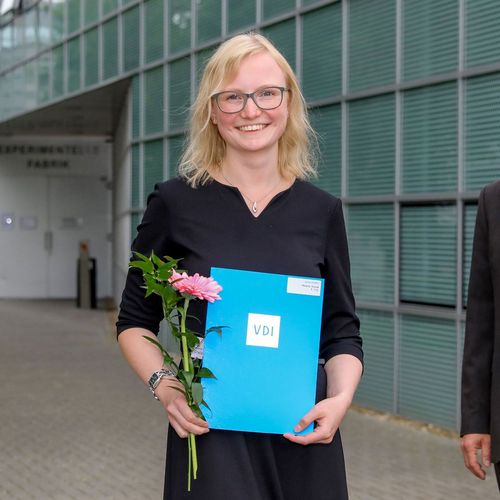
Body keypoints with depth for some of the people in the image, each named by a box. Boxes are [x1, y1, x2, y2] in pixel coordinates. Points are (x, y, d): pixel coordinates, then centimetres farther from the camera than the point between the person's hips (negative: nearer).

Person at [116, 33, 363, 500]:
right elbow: (135, 321, 6)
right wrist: (164, 384, -12)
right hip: (210, 431, -2)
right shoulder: (175, 202, -2)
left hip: (304, 434, 2)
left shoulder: (321, 210, 4)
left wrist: (340, 398, -10)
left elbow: (342, 331, 8)